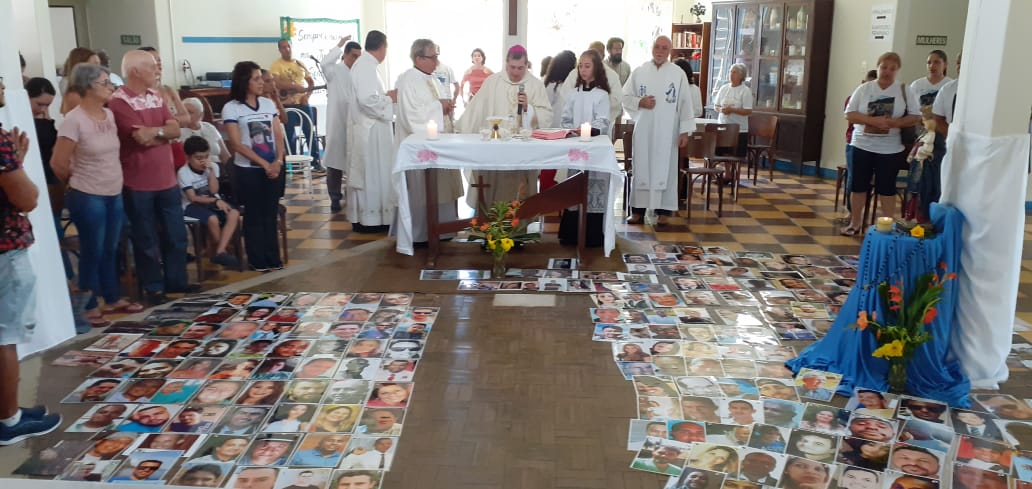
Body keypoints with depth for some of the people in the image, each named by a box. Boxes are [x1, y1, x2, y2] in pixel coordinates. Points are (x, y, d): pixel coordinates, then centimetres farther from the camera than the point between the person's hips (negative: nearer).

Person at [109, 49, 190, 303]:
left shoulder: (156, 97, 10)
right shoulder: (119, 101, -14)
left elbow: (175, 130, 1)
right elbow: (143, 138, -21)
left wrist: (153, 131, -16)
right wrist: (163, 132, -6)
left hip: (167, 179, 7)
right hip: (138, 183, -7)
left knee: (176, 234, 14)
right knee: (146, 238, 6)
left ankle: (176, 280, 27)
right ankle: (153, 287, 18)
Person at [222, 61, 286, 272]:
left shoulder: (268, 104, 8)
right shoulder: (231, 108, -6)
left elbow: (278, 136, 5)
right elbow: (236, 144, -11)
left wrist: (278, 161, -11)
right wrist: (264, 164, -14)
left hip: (274, 168, 4)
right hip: (248, 171, -4)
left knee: (271, 215, 8)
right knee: (254, 216, 4)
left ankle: (273, 259, 16)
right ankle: (258, 261, 13)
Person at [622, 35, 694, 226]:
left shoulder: (678, 74, 1)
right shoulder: (639, 71, 4)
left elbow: (685, 103, 1)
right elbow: (625, 96, 6)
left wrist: (685, 131, -4)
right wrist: (640, 102, -14)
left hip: (667, 131, -1)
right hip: (643, 129, 1)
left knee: (664, 170, 2)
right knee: (641, 169, 5)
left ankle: (663, 211, 8)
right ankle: (638, 210, 11)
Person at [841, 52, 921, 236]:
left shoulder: (904, 91, 1)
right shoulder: (864, 89, 1)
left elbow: (916, 116, -1)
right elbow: (849, 114, -5)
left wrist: (895, 123, -19)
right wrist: (873, 120, -19)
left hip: (890, 149, -1)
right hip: (862, 146, 1)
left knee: (886, 189, 4)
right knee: (858, 186, 7)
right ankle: (854, 223, 19)